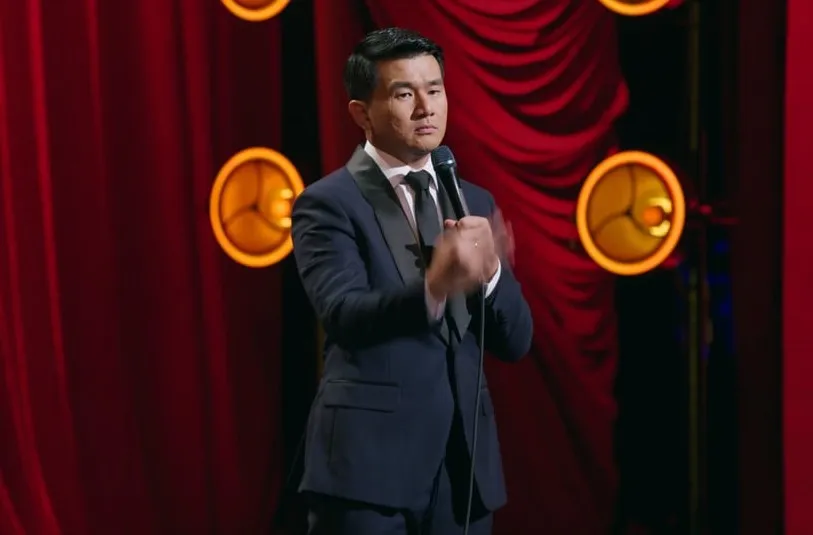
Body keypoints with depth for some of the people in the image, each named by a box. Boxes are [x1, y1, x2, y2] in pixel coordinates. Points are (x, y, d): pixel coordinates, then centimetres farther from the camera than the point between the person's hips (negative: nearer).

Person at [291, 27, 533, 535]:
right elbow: (345, 316, -21)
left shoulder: (474, 202, 12)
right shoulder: (329, 203, -4)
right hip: (368, 459, -5)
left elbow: (515, 341, 8)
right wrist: (433, 288, -39)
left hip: (463, 463, 5)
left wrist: (489, 269, -12)